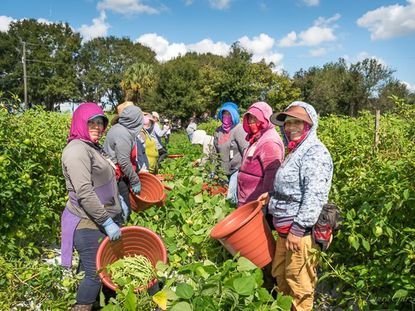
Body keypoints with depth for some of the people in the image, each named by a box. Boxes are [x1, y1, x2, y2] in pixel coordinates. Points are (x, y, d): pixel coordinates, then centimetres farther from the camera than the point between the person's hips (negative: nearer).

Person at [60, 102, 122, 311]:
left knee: (96, 271, 18)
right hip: (89, 225, -10)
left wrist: (118, 201, 21)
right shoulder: (77, 150, -16)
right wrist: (107, 222, -23)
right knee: (95, 275, -2)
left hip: (104, 220, 10)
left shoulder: (93, 147, 15)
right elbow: (84, 193, -24)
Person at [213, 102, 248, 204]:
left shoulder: (238, 129, -8)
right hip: (224, 170, 7)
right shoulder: (218, 131, 10)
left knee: (231, 197, -13)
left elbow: (245, 150, -14)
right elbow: (214, 150, 15)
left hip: (237, 168, -6)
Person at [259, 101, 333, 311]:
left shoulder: (314, 153, -17)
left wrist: (298, 228, -25)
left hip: (301, 230, -10)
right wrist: (272, 195, 13)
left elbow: (314, 195, -25)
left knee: (298, 282, 3)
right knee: (280, 275, 23)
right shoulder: (297, 151, 16)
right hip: (287, 228, 10)